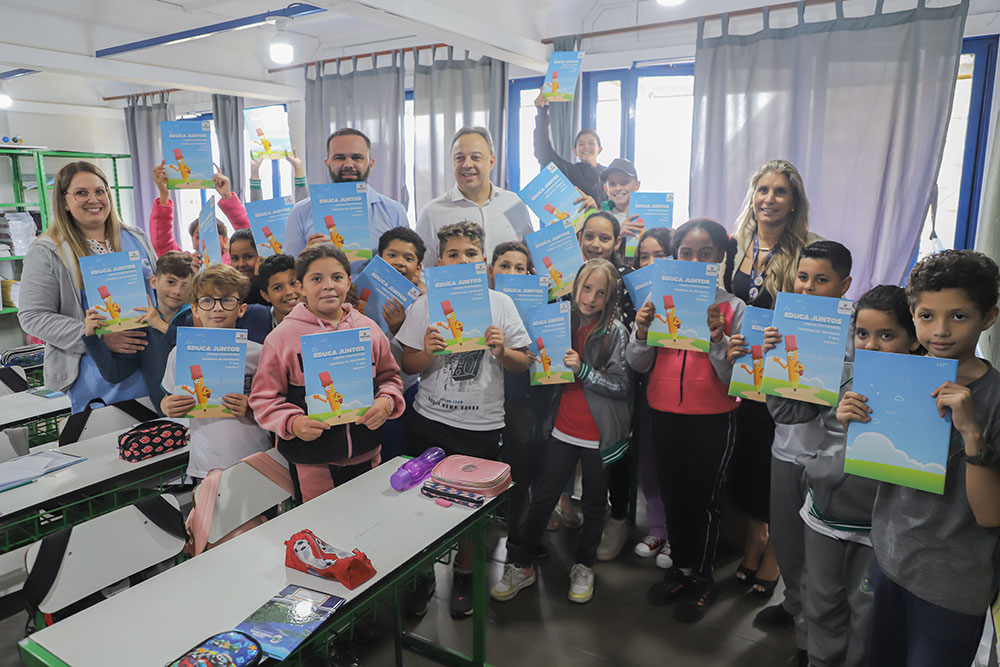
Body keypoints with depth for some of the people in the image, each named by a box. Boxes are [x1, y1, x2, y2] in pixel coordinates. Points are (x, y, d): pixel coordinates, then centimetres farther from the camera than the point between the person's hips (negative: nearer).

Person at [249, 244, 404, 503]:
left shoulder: (368, 329, 3)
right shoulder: (282, 337, -6)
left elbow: (390, 376, 12)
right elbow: (263, 398, -4)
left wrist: (386, 401, -8)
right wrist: (292, 422, -20)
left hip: (367, 455, 3)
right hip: (311, 461, -3)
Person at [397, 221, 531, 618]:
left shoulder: (500, 303, 1)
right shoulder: (425, 305, 1)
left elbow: (523, 363, 3)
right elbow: (407, 365, 3)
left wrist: (502, 352, -17)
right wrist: (427, 353, -18)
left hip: (482, 425, 0)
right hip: (431, 420, 0)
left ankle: (463, 576, 35)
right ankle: (423, 576, 31)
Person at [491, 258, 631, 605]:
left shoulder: (616, 332, -9)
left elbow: (621, 386, -13)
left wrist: (582, 370, -23)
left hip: (599, 434, -3)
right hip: (563, 429, 3)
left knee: (594, 502, 14)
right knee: (542, 498, 9)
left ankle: (584, 566, 34)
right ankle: (521, 566, 24)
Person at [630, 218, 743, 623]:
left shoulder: (733, 308, -7)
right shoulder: (660, 300, 1)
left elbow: (736, 378, -12)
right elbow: (639, 366, 2)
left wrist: (717, 337, -25)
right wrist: (641, 332, -15)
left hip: (713, 419, -3)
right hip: (663, 413, 3)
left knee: (703, 500, 9)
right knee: (672, 495, 17)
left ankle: (702, 578, 32)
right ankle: (680, 567, 39)